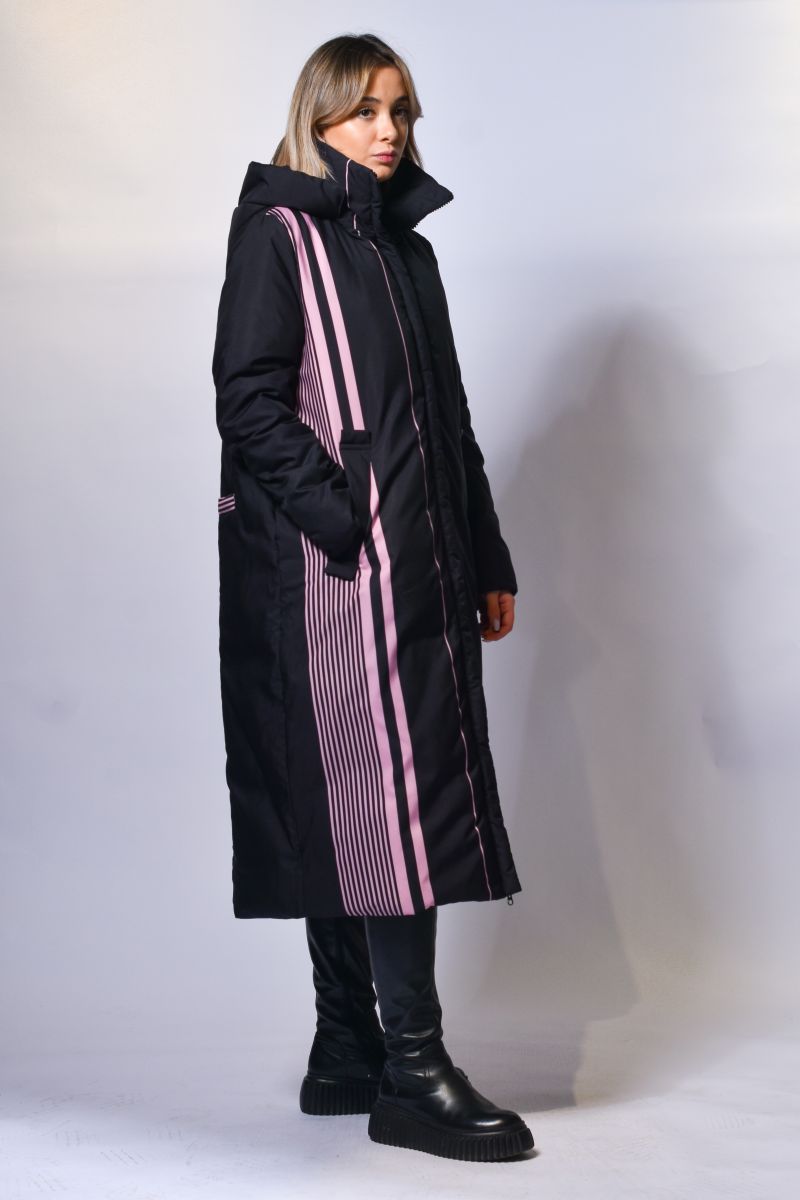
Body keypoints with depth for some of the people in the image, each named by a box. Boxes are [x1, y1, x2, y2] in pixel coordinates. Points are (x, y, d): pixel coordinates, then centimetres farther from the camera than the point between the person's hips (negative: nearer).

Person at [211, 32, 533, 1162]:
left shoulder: (406, 244, 21)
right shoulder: (278, 230, 0)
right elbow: (250, 399, -10)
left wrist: (486, 560, 17)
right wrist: (345, 526, -19)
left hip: (420, 568, 7)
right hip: (334, 564, -7)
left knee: (351, 811, 8)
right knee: (391, 790, -11)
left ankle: (346, 1059, 15)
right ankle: (412, 1073, -7)